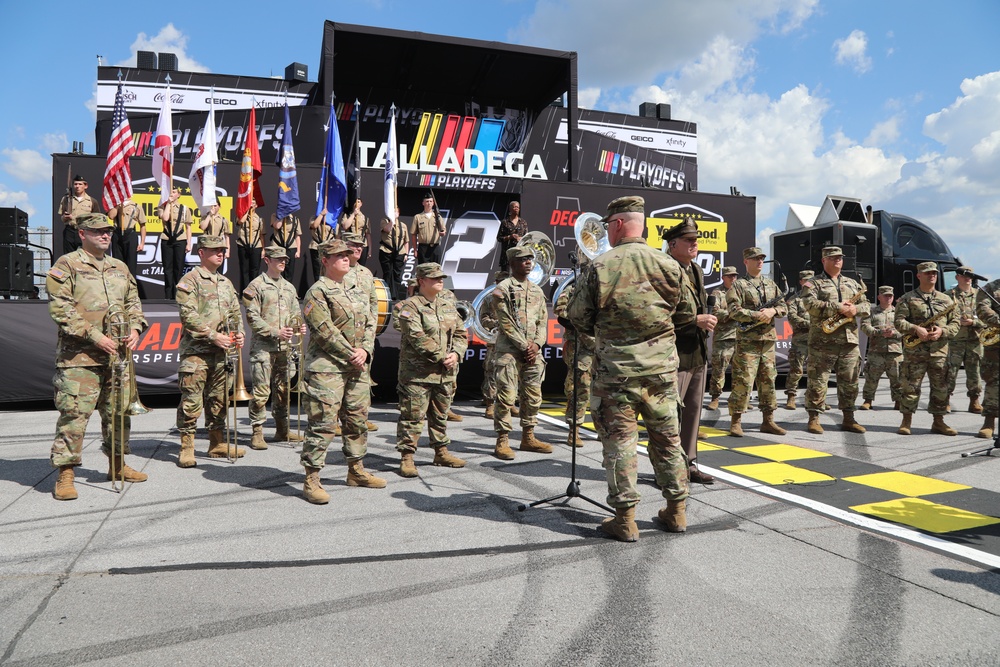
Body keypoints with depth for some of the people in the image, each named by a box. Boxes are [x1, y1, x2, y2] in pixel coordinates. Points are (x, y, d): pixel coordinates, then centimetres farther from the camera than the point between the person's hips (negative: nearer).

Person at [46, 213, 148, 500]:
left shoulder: (120, 268, 17)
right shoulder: (66, 265, -3)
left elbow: (133, 302, 21)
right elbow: (60, 308, -11)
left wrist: (134, 328, 1)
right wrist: (94, 336, -17)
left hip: (118, 354, 6)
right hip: (79, 356, -6)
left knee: (118, 411, 14)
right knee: (74, 412, -7)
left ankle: (117, 464, 28)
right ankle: (65, 475, 1)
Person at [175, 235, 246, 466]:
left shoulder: (226, 283, 19)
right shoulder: (190, 280, -3)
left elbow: (235, 313, 22)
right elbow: (187, 314, -13)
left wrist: (239, 333, 3)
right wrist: (212, 335, -18)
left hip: (222, 352, 7)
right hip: (196, 351, -7)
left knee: (219, 399, 12)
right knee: (191, 399, -6)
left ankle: (217, 444, 22)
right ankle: (187, 449, 1)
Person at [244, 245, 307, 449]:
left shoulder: (289, 287, 17)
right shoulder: (256, 286, -3)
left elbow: (295, 314, 19)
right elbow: (252, 318, -9)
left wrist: (300, 326, -3)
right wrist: (276, 332, -17)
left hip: (285, 347, 6)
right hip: (263, 347, -6)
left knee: (283, 390, 12)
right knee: (261, 391, -6)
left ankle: (282, 430, 22)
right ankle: (257, 433, 2)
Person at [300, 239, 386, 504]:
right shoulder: (317, 292, -7)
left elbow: (369, 323, 13)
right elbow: (325, 331, -16)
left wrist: (364, 350, -5)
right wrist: (351, 354, -15)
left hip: (357, 368, 8)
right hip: (326, 368, -8)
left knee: (358, 420, 15)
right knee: (322, 423, -8)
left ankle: (356, 471, 30)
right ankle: (311, 480, -1)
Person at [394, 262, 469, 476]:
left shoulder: (448, 306, 14)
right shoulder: (411, 306, -8)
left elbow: (461, 334, 14)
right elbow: (418, 338, -18)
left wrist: (456, 354, -5)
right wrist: (441, 357, -17)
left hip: (446, 373, 7)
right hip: (417, 372, -7)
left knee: (440, 415, 17)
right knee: (412, 416, -4)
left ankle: (441, 452, 29)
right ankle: (407, 457, 3)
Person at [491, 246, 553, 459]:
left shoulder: (537, 291, 15)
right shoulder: (502, 289, -3)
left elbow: (543, 321, 12)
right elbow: (506, 323, -10)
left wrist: (536, 344, -4)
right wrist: (524, 345, -12)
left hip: (532, 351, 6)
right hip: (509, 351, -6)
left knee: (533, 397, 10)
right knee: (506, 396, -8)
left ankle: (528, 438, 21)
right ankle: (502, 442, -1)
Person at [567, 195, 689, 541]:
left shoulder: (600, 265, -9)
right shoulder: (669, 265, 1)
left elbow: (578, 315, -2)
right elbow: (677, 311, 12)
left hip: (617, 366, -3)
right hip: (662, 364, 4)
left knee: (619, 438, 3)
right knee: (667, 436, 13)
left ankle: (625, 518, 6)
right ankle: (676, 510, 23)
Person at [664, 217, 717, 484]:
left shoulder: (696, 271, 16)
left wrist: (706, 320, 11)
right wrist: (696, 320, -19)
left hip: (698, 354, 9)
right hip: (675, 355, -9)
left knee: (693, 411, 14)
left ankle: (689, 464, 25)